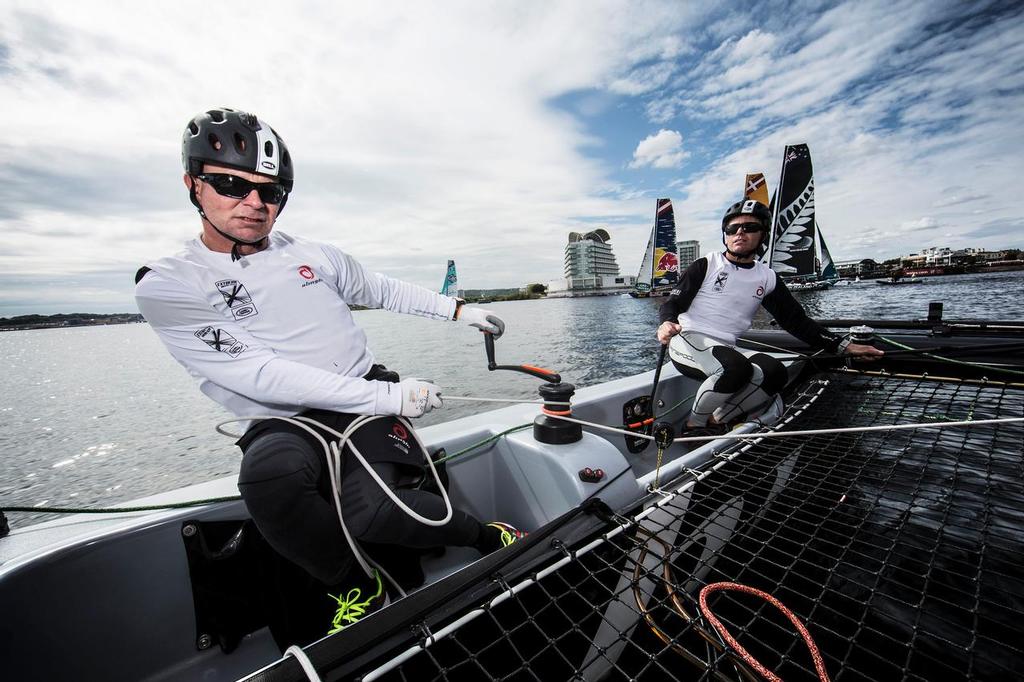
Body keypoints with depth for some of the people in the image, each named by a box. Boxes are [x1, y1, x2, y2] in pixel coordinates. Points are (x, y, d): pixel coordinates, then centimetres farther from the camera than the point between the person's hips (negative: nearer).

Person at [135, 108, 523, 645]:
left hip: (369, 401, 1)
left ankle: (486, 535, 0)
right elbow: (260, 375, -15)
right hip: (285, 422, 0)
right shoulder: (166, 287, -3)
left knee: (369, 512, -26)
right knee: (269, 474, -35)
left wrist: (458, 310, 24)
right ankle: (353, 587, -6)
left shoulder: (315, 256, 9)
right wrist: (389, 396, -20)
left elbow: (381, 289, 25)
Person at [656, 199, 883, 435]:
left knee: (775, 373, -21)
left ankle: (716, 420, -10)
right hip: (687, 340, -5)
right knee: (737, 367, -32)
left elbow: (797, 320, 16)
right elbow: (673, 303, -3)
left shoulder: (768, 278, 13)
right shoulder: (706, 265, 1)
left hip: (725, 348, 5)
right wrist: (667, 323, -26)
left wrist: (843, 346, 9)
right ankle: (694, 424, -11)